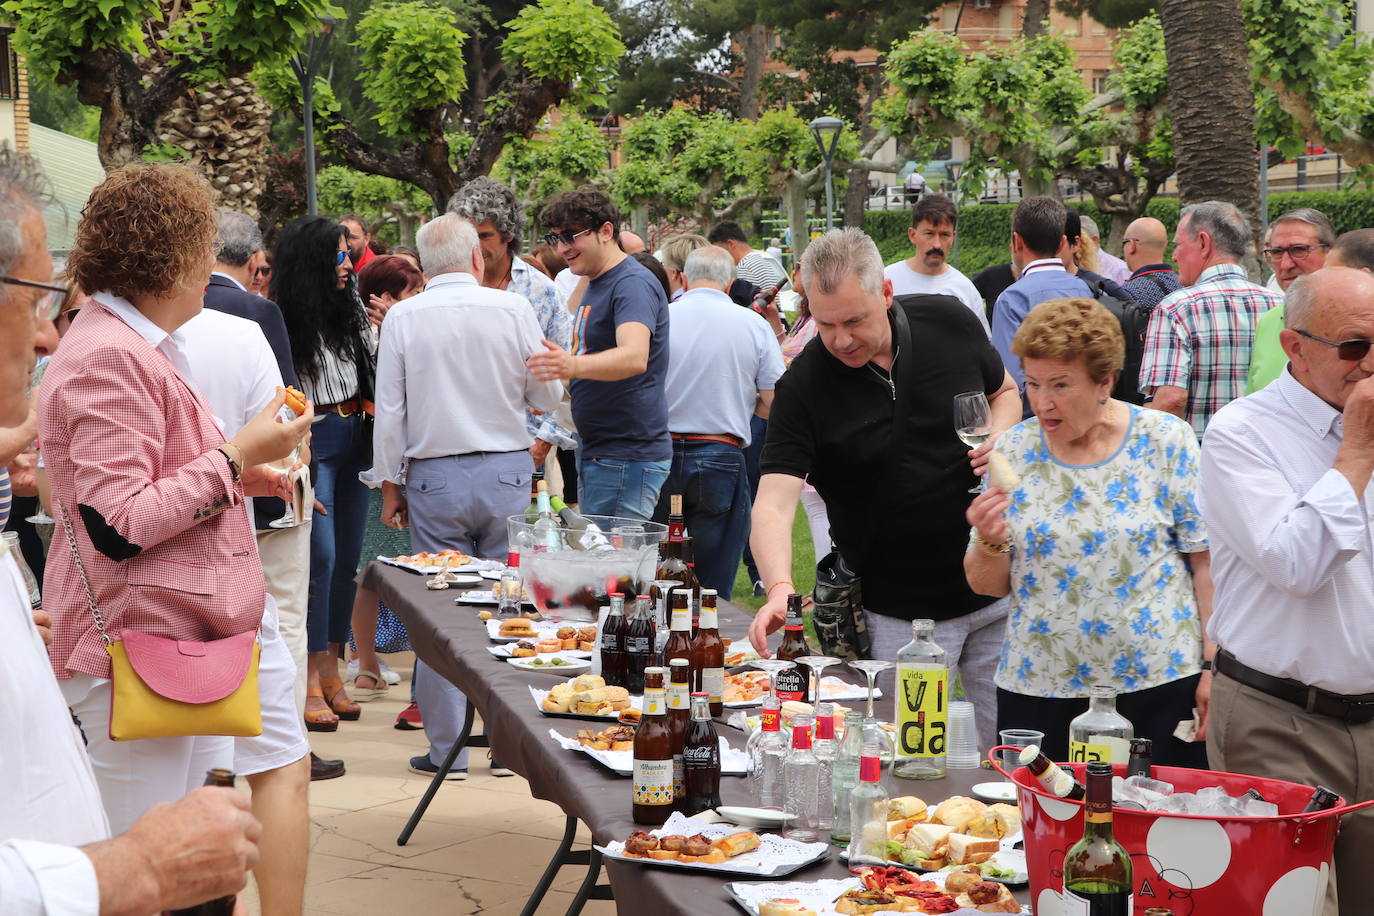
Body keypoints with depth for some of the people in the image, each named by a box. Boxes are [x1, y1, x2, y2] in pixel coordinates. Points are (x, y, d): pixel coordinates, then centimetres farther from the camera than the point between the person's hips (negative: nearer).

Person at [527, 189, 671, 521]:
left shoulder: (633, 284, -15)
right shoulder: (594, 285, 17)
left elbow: (635, 357, -34)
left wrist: (573, 365, -50)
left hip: (627, 457, -10)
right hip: (594, 453, 10)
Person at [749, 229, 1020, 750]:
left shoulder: (950, 322, -4)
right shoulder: (803, 388, -14)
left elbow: (1005, 392, 15)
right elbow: (774, 502, -22)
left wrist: (1000, 437, -8)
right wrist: (779, 588, -41)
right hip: (899, 617, -3)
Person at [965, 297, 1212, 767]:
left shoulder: (1166, 442, -3)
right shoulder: (1013, 451, 4)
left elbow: (1207, 562, -1)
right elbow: (986, 585, 7)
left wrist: (1214, 667, -6)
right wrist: (990, 543, -14)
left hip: (1158, 680, -2)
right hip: (1035, 687, 2)